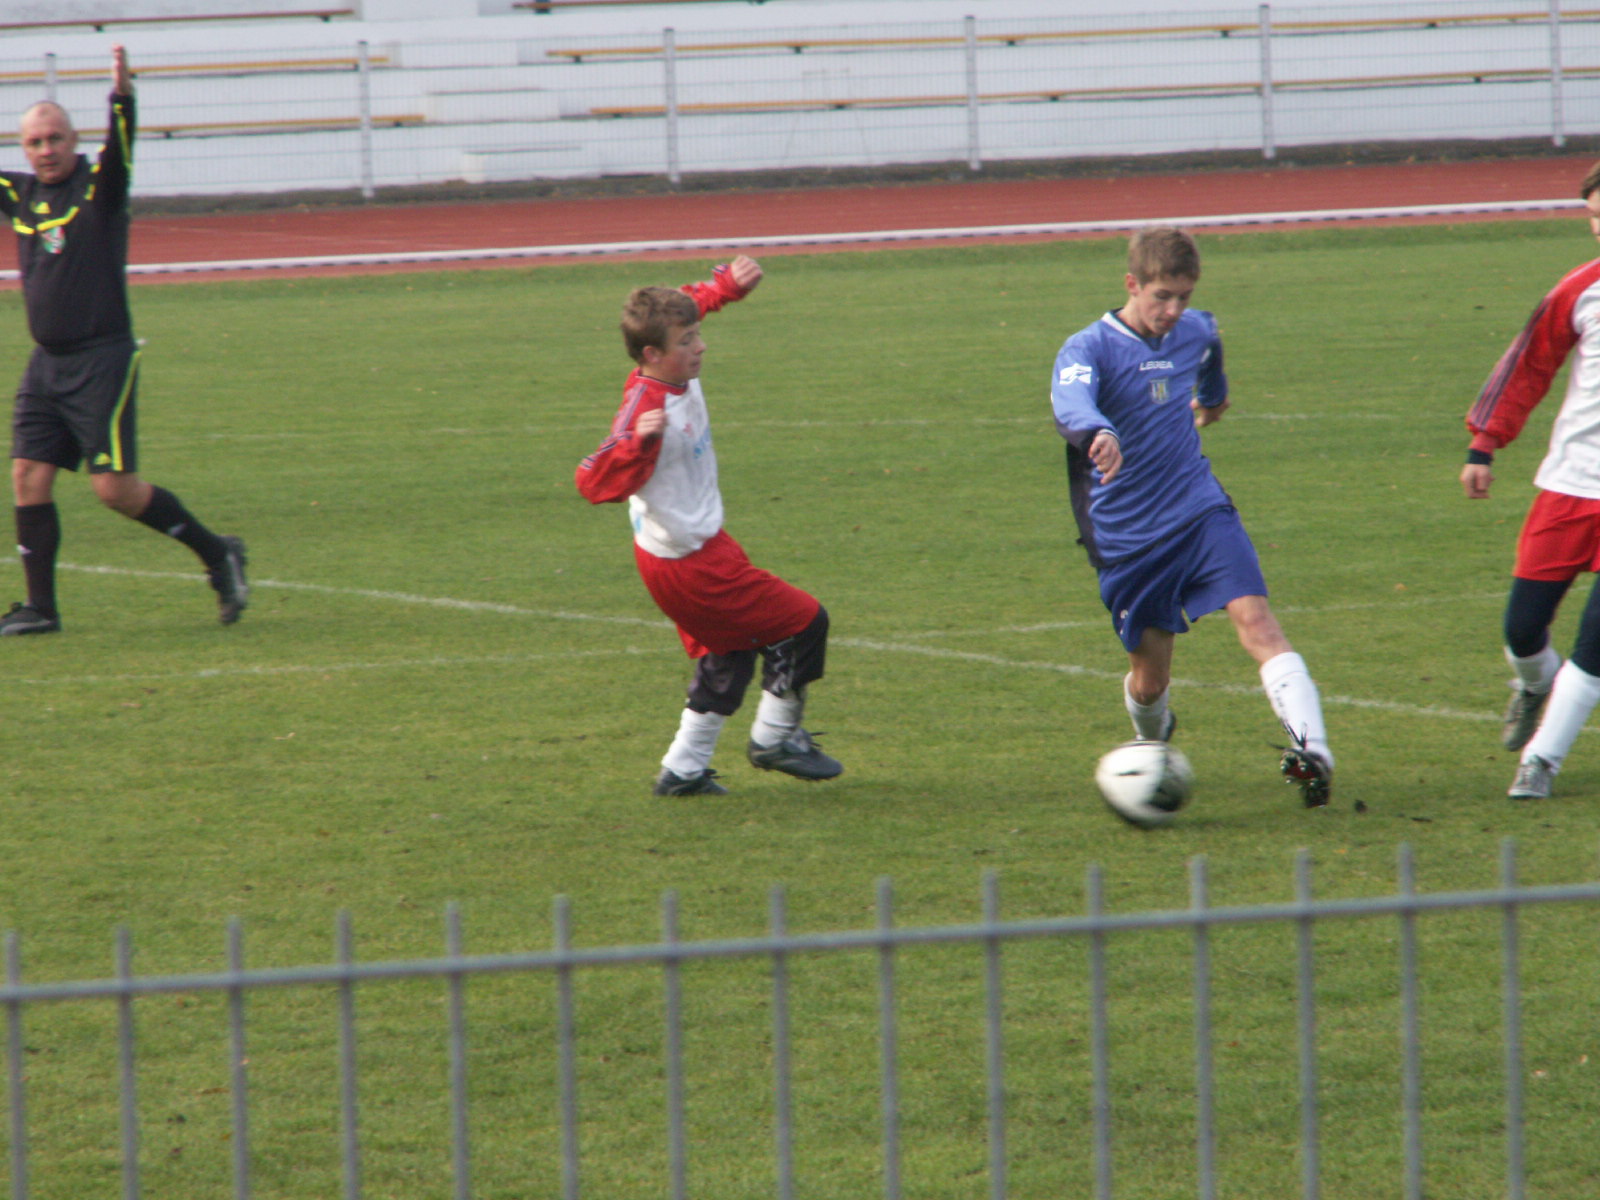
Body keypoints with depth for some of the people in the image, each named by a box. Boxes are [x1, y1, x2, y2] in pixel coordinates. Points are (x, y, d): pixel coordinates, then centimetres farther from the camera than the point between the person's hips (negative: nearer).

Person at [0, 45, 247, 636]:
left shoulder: (99, 186, -7)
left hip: (102, 360, -6)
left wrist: (122, 94, -44)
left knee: (114, 487, -9)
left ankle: (216, 553, 8)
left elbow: (120, 143, -25)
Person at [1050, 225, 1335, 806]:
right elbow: (1070, 403, -37)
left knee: (1256, 619, -21)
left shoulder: (1195, 331, 4)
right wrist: (1098, 433, -60)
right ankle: (1152, 748, 42)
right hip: (1128, 536, -2)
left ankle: (1312, 749, -35)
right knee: (1150, 677, 7)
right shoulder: (1089, 348, -14)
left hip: (1200, 511, 3)